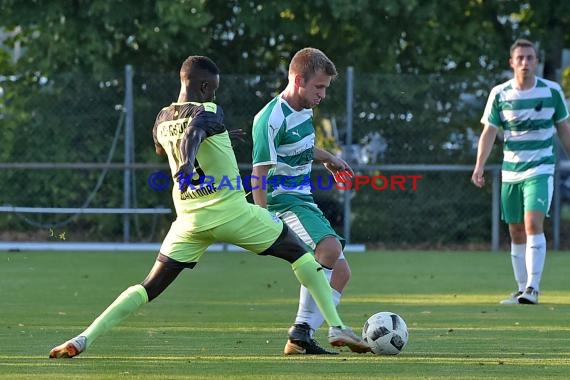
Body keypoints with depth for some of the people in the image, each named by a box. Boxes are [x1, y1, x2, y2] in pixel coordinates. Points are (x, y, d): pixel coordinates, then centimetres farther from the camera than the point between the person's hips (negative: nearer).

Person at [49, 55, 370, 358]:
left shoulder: (162, 120, 11)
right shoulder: (209, 112, -8)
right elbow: (192, 132, -31)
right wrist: (187, 163, -51)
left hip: (191, 220, 5)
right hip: (232, 212, -5)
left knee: (150, 287, 7)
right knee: (300, 253, 13)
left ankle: (84, 339, -9)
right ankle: (337, 327, 6)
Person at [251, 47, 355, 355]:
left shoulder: (304, 110, 10)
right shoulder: (272, 119, -18)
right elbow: (259, 174, -19)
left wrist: (328, 158, 43)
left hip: (305, 202, 10)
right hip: (284, 202, -10)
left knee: (340, 272, 6)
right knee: (330, 248, -32)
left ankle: (301, 339, 4)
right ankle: (301, 329, -27)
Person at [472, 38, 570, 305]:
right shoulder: (500, 93, -1)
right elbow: (489, 132, -1)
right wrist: (479, 166, -13)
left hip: (540, 170, -3)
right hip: (510, 171, 3)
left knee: (533, 223, -19)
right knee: (516, 233, 7)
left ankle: (533, 287, -23)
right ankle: (521, 289, 17)